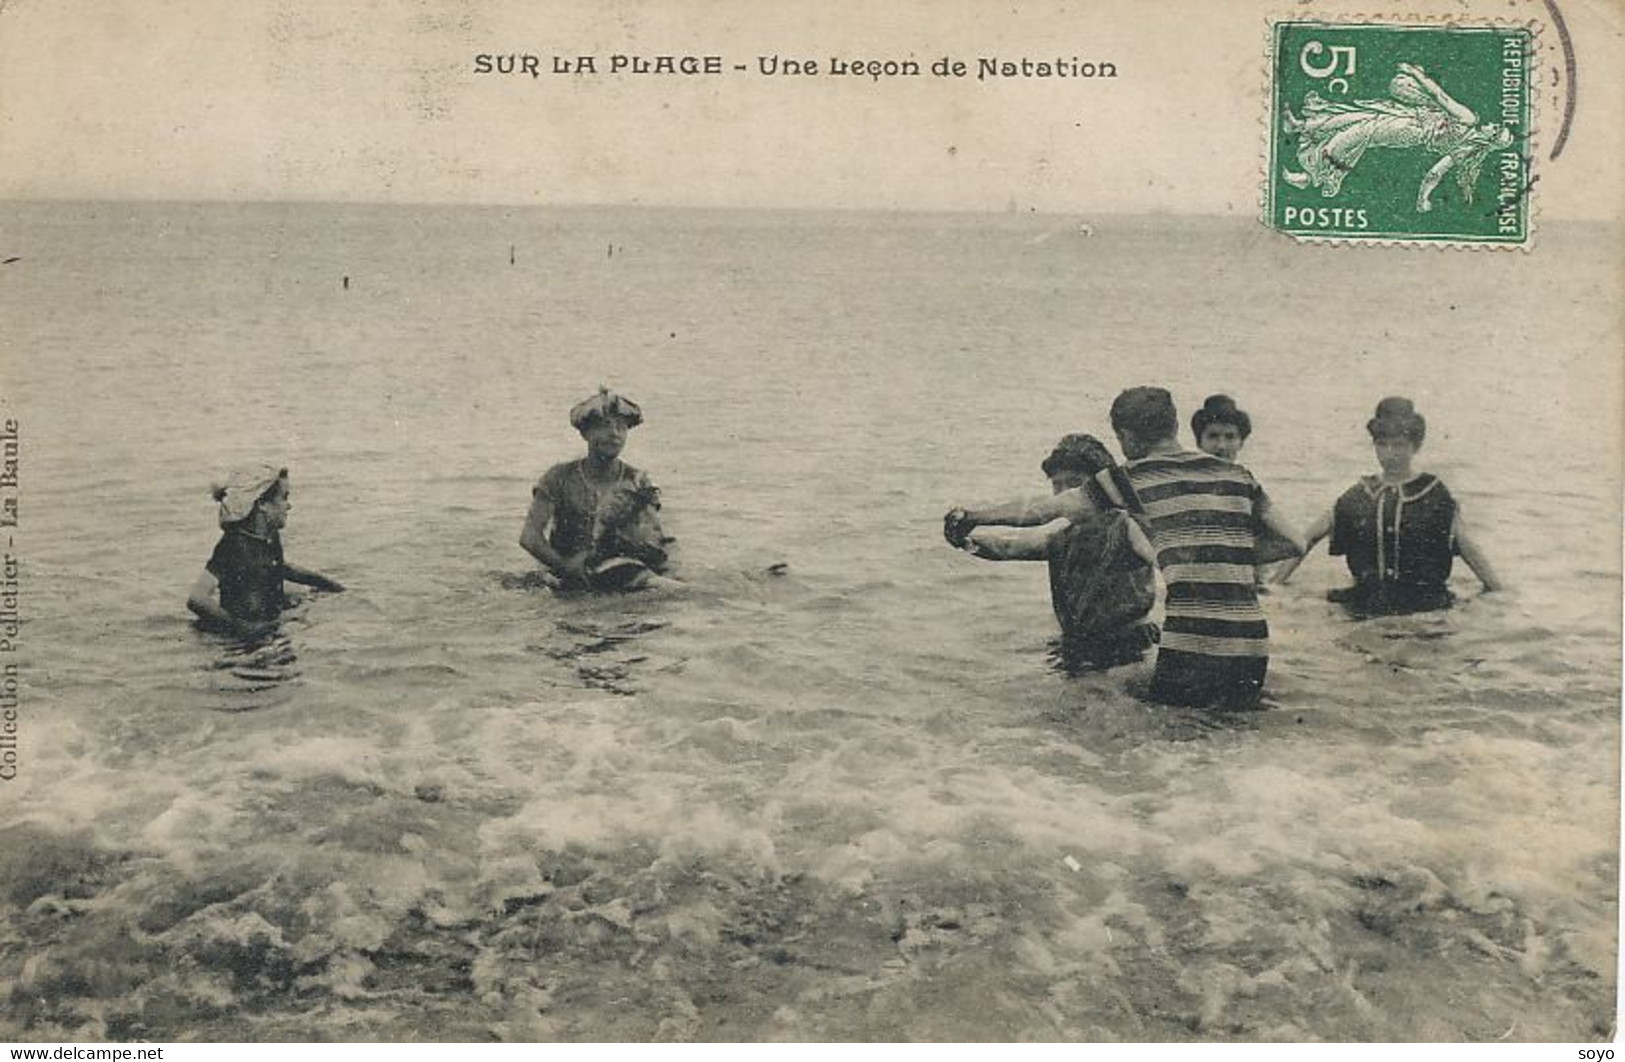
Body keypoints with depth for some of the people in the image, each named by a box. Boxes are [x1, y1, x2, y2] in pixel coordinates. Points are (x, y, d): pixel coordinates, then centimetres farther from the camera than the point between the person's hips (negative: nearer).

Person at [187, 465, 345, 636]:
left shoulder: (270, 536, 6)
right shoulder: (233, 545, -19)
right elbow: (196, 600, -24)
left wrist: (326, 582, 29)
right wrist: (242, 627, -28)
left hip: (272, 626, 9)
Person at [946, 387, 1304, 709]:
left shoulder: (1133, 479, 3)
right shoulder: (1237, 475, 14)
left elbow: (1040, 511, 9)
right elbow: (1296, 543, 19)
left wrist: (972, 517, 21)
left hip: (1187, 646, -4)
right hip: (1252, 647, 4)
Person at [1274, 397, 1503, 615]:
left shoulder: (1434, 495, 4)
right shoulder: (1358, 496, 10)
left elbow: (1469, 550, 1)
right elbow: (1308, 539, 16)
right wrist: (1275, 585, 13)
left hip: (1424, 610, -2)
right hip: (1366, 612, 2)